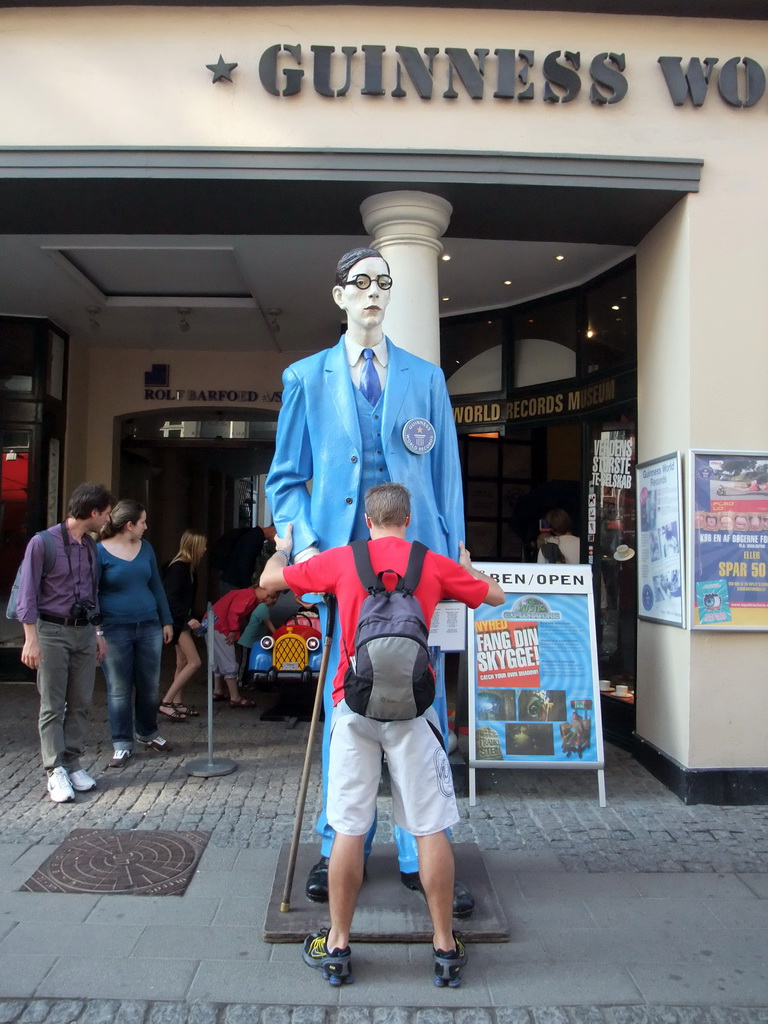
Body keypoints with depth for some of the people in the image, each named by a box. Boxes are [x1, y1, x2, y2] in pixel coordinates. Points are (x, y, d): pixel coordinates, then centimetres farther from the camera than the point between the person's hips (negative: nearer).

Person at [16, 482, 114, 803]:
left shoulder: (90, 547, 9)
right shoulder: (43, 543, -10)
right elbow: (27, 594, -10)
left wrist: (98, 632, 18)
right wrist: (31, 639, -14)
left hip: (84, 632, 6)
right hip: (52, 631, -6)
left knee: (80, 703, 7)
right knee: (52, 706, -1)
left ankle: (72, 764, 16)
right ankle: (55, 771, 4)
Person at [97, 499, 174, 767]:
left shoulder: (145, 547, 9)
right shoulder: (99, 551, -7)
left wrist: (166, 621, 13)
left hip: (149, 627, 5)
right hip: (115, 630, -5)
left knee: (150, 686, 12)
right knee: (119, 690, 3)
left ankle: (148, 733, 32)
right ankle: (122, 745, 15)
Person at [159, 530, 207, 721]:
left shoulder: (188, 566, 10)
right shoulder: (179, 567, -18)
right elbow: (171, 597, -23)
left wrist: (190, 618, 15)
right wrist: (188, 619, -25)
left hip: (182, 619, 10)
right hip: (176, 620, -10)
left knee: (183, 662, 12)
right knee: (194, 662, -11)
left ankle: (177, 703, 19)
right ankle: (166, 702, -9)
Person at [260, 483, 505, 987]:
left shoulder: (341, 560, 5)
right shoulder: (436, 565, 5)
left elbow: (270, 578, 17)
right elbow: (497, 595, 20)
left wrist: (283, 548, 38)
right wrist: (467, 567, 39)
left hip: (355, 706, 0)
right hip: (413, 708, 0)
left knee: (349, 828, 7)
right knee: (431, 829, 7)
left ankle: (337, 946, 20)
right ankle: (446, 947, 18)